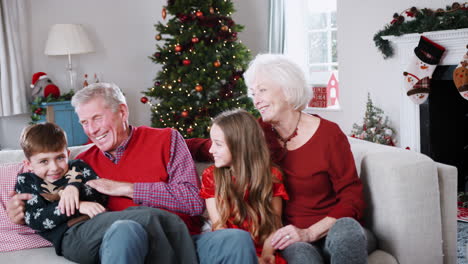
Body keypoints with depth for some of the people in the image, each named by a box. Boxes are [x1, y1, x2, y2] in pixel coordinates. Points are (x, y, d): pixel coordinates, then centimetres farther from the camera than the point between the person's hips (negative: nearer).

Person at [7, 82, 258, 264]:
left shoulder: (166, 139, 11)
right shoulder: (83, 163, 18)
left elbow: (194, 201, -2)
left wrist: (125, 188, -2)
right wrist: (22, 214, 2)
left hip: (183, 240, 0)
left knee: (237, 240, -31)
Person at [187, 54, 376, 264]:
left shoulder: (328, 134, -6)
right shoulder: (259, 132, 4)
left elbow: (353, 200, -8)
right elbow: (208, 148, 11)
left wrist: (309, 233, -21)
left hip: (332, 229, 0)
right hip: (295, 238, 0)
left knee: (345, 228, -36)